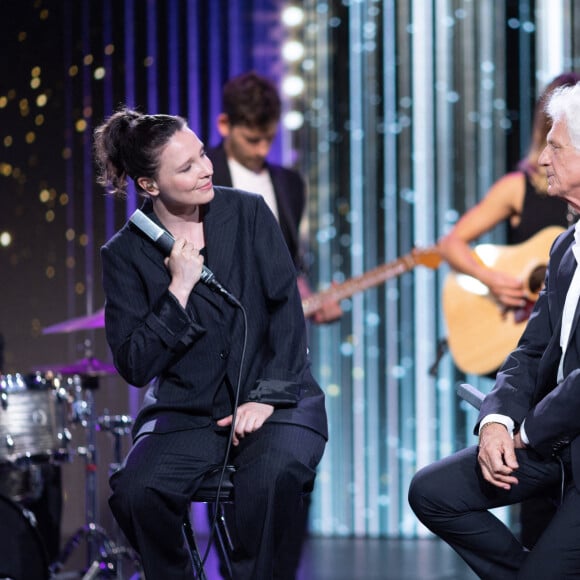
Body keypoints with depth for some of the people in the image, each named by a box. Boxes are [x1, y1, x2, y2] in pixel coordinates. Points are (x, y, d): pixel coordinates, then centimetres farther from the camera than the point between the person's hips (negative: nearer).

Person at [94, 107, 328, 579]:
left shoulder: (248, 213, 2)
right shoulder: (126, 253, -1)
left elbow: (286, 307, 0)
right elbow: (134, 366, -5)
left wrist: (268, 395, -11)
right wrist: (178, 289, -15)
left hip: (274, 398, 0)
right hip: (187, 412, 1)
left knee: (274, 473, -34)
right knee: (135, 492, -28)